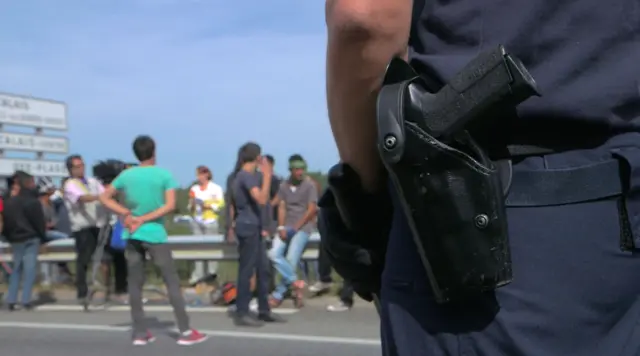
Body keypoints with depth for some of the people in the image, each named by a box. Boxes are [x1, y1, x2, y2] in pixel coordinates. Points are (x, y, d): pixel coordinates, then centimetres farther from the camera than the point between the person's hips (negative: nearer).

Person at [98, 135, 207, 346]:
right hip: (155, 234, -4)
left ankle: (140, 333, 11)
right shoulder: (164, 175, -6)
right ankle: (185, 332, 3)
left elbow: (104, 198, 9)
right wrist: (144, 219, -11)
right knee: (172, 282, 2)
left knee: (135, 285, 9)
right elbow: (170, 205, -15)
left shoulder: (126, 175, 4)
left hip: (132, 235, 4)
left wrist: (127, 214, 0)